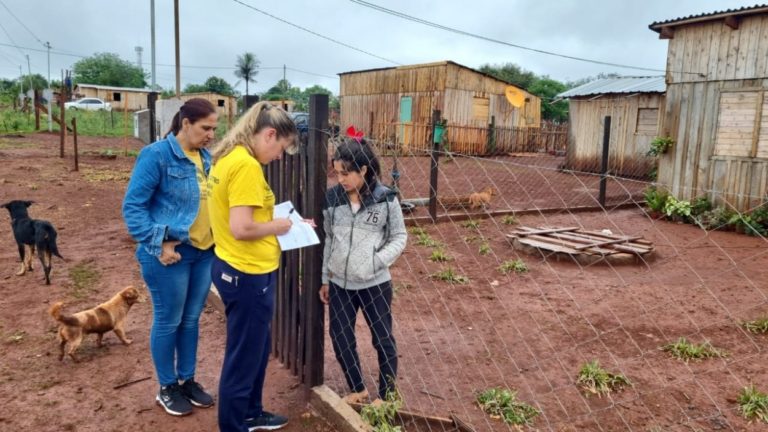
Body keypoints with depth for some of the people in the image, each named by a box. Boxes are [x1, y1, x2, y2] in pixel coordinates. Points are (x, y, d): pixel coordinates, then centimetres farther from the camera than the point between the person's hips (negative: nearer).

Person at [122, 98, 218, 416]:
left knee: (191, 319, 17)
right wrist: (159, 244, -19)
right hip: (171, 254, -6)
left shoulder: (205, 157, 7)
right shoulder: (156, 155, -13)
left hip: (205, 251, 7)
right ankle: (167, 388, 26)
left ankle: (187, 380, 32)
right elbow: (132, 207, -14)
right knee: (168, 321, 8)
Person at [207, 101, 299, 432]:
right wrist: (276, 226, -11)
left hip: (234, 268, 10)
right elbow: (242, 228, -27)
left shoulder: (227, 157, 8)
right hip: (248, 275, -10)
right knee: (243, 357, 8)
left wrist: (275, 222, 9)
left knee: (256, 348, 25)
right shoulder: (246, 165, -22)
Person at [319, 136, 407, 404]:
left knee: (383, 341, 10)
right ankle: (358, 389, 35)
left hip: (375, 284, -4)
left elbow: (399, 237, -3)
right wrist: (325, 279, 10)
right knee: (340, 341, 13)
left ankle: (386, 395, 30)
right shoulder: (332, 198, -1)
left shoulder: (386, 199, -11)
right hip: (340, 284, 4)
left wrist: (378, 261, -18)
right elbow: (329, 240, 8)